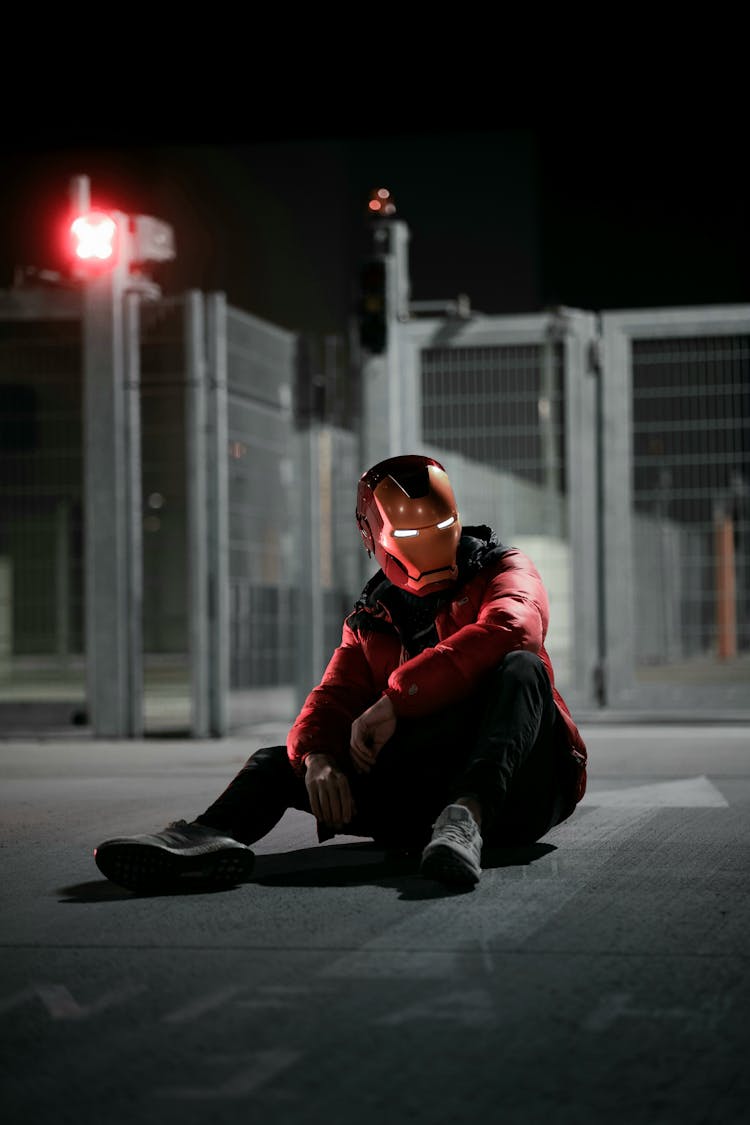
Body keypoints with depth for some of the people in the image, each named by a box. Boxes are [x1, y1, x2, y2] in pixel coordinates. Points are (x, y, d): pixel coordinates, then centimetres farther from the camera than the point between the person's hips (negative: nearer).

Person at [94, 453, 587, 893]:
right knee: (283, 760, -4)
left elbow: (507, 630, -22)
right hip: (421, 793, 5)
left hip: (516, 793, -4)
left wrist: (395, 699, -26)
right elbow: (335, 698, 4)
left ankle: (467, 817, -54)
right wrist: (318, 756, -22)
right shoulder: (371, 620, 19)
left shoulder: (506, 573, 3)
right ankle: (209, 838, -37)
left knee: (520, 668, -31)